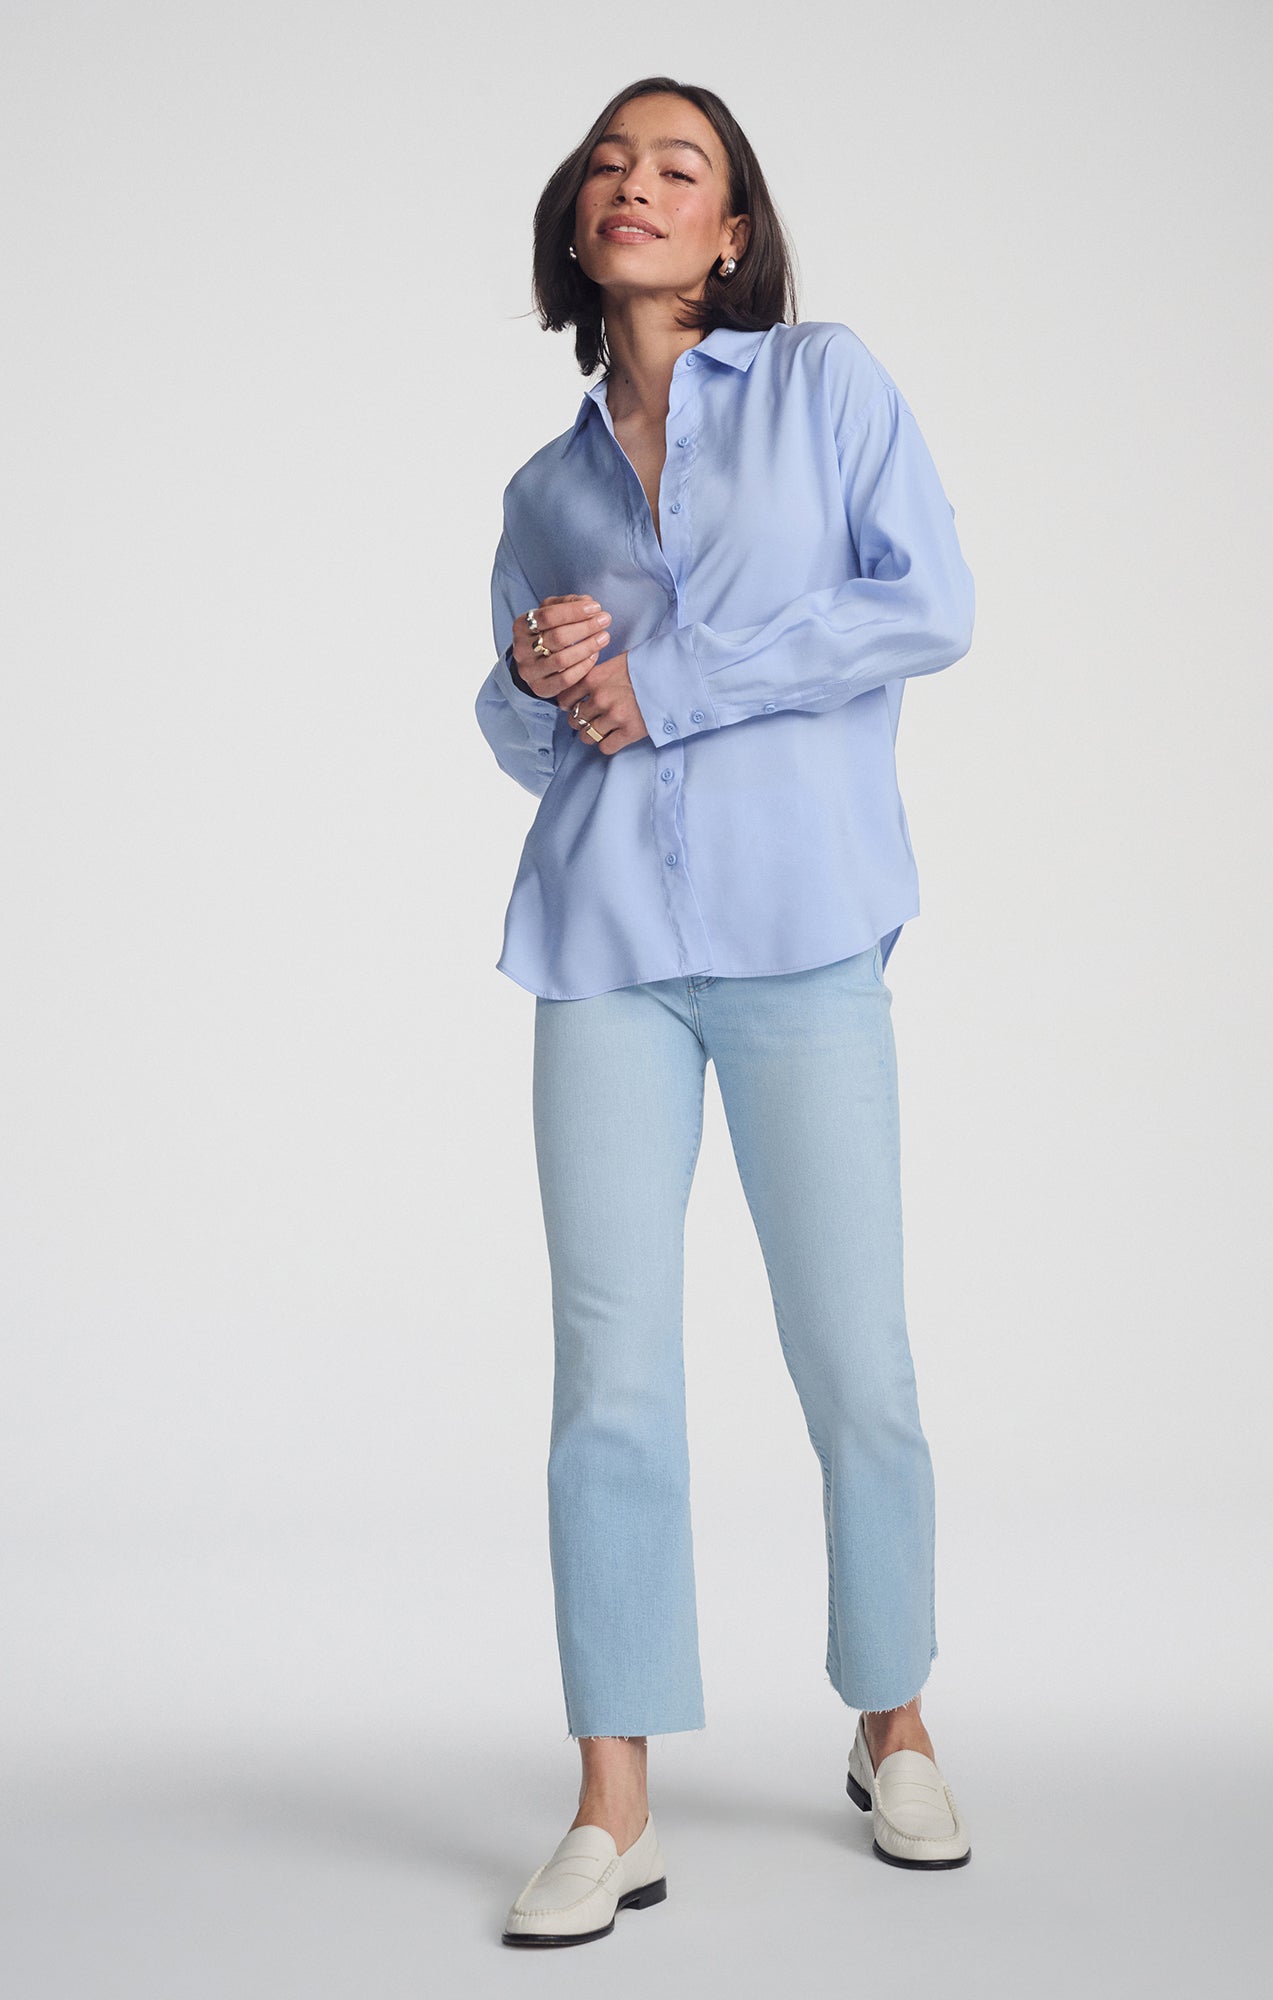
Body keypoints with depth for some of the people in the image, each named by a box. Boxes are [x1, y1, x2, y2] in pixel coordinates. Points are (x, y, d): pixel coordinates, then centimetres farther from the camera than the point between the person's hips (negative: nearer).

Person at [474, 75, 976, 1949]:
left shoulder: (827, 381, 7)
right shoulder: (546, 488, 17)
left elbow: (930, 604, -5)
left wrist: (670, 684, -7)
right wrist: (535, 676, -2)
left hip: (799, 926, -2)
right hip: (606, 944, 3)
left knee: (856, 1366, 2)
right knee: (611, 1371, -2)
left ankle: (896, 1735, 24)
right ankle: (615, 1811, 6)